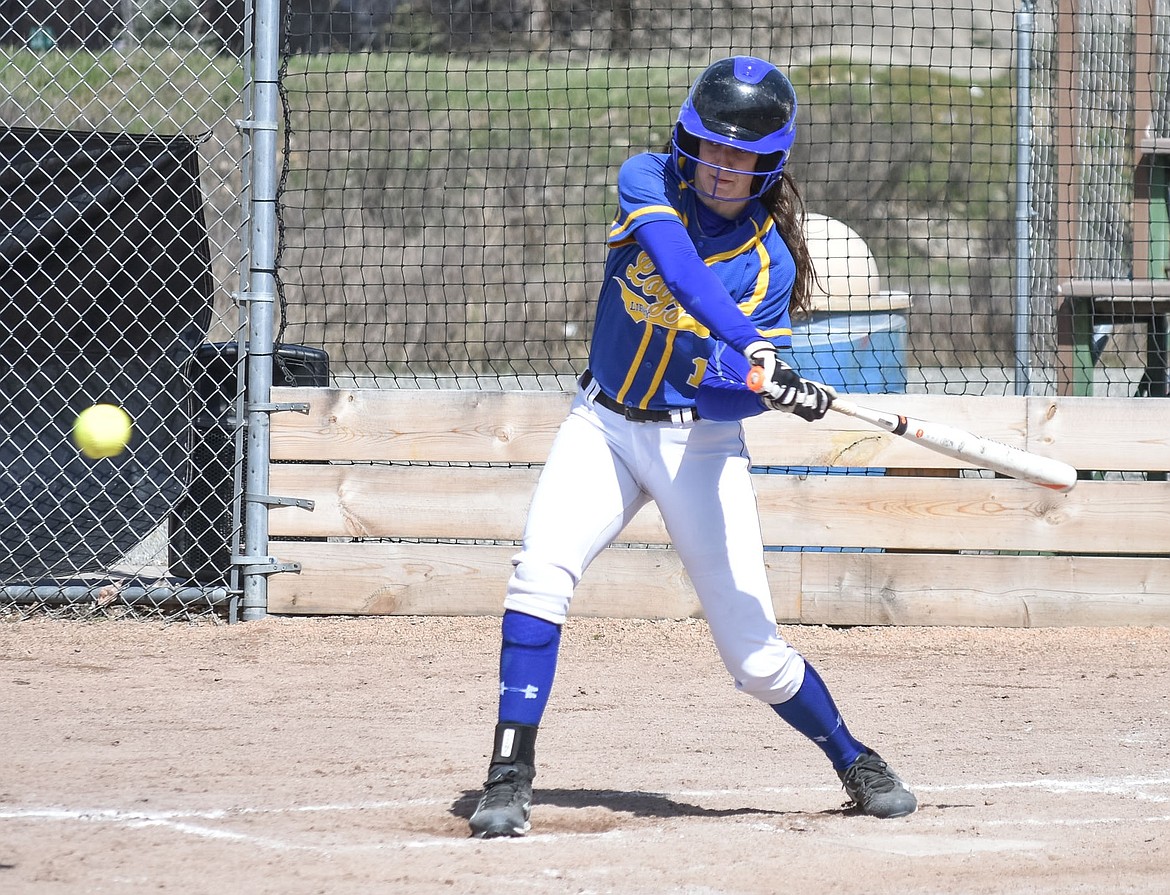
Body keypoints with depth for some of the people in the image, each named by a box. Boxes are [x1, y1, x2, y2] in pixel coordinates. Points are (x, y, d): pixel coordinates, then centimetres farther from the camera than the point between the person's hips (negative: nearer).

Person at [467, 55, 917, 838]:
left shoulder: (772, 262, -11)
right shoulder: (649, 182, -10)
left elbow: (728, 388, -19)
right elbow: (678, 264, -31)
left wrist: (770, 386, -42)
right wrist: (755, 352, -43)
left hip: (700, 443, -1)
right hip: (605, 425, 1)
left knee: (754, 650, -3)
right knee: (541, 573, -23)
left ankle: (856, 763, 22)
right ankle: (511, 777, -18)